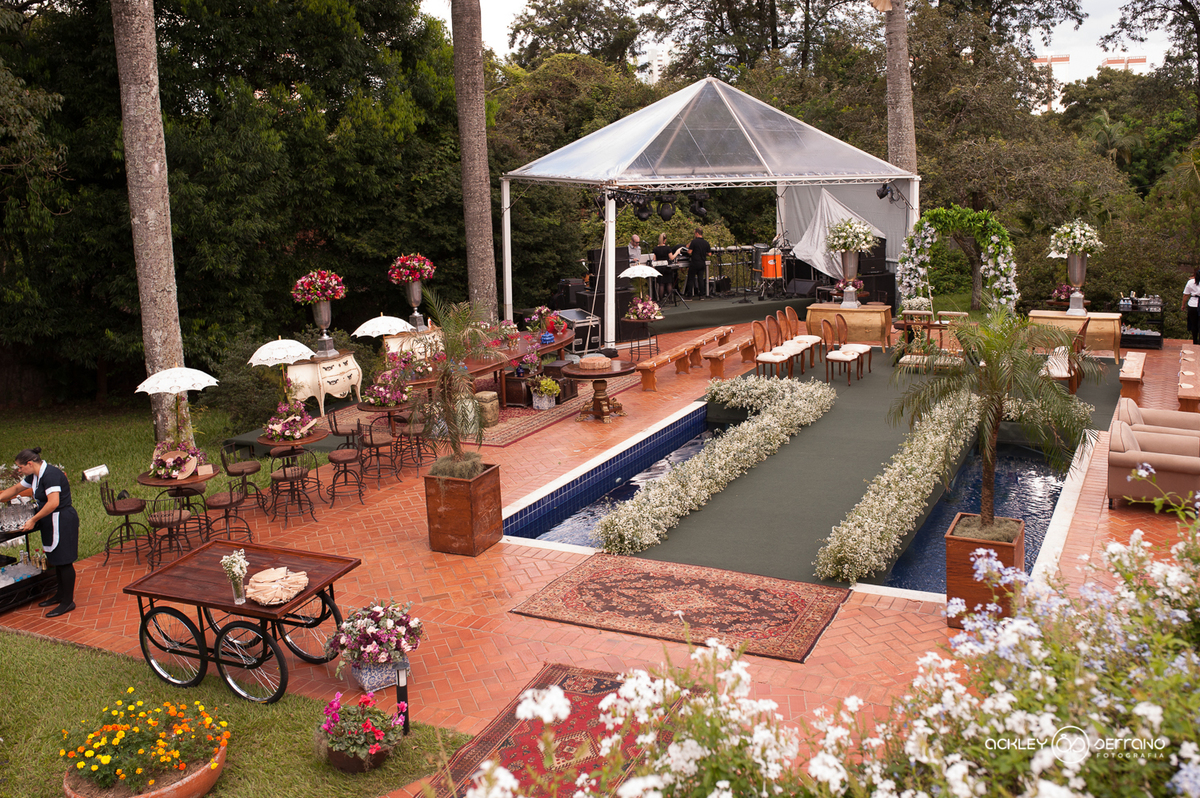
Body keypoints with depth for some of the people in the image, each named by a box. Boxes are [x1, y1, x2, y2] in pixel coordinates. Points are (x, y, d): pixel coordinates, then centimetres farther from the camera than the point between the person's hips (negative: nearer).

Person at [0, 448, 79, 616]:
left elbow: (53, 503, -30)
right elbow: (15, 489, 26)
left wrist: (33, 520, -23)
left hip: (62, 521, -10)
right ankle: (61, 595, 31)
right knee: (56, 560, 18)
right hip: (51, 522, 10)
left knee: (63, 561, -3)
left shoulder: (50, 474, -21)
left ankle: (68, 602, 5)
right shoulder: (34, 476, 10)